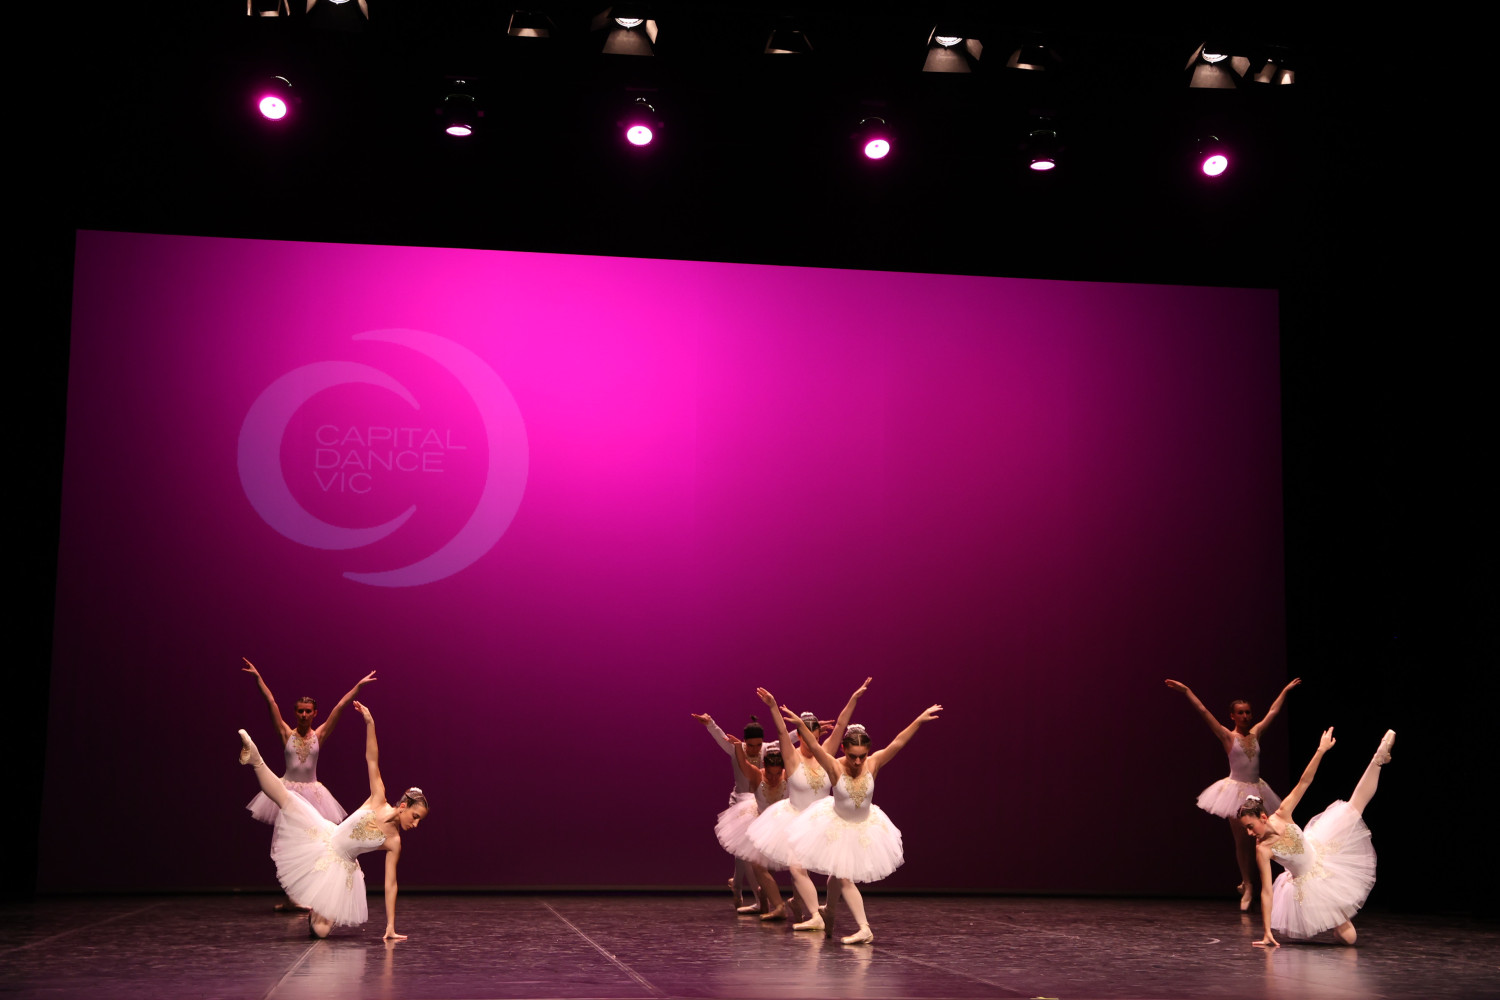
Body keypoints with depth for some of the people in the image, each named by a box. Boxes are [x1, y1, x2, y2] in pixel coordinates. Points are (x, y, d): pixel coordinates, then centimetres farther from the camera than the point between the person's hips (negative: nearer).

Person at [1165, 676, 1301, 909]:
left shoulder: (1255, 733, 8)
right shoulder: (1228, 736, -4)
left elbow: (1273, 711, 19)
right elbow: (1204, 712, -9)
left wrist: (1286, 690, 26)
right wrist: (1187, 691, -13)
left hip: (1256, 791, 4)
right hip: (1236, 791, -4)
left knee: (1254, 839, 3)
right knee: (1241, 840, 0)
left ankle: (1246, 883, 17)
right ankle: (1247, 886, 9)